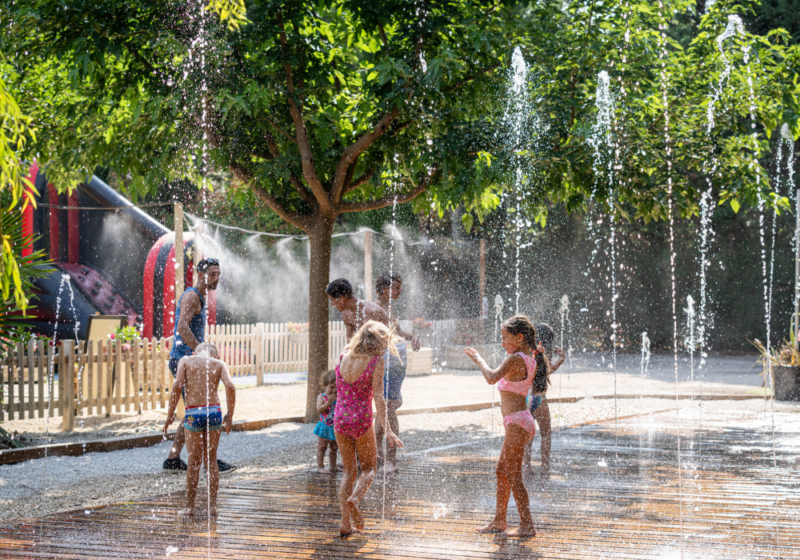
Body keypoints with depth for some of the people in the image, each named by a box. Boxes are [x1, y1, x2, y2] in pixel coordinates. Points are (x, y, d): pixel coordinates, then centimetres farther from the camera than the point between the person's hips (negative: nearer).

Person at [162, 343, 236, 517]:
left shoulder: (185, 361, 9)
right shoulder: (219, 364, 12)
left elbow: (177, 386, -4)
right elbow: (230, 386, -5)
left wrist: (170, 414, 0)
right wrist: (230, 415, 1)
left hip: (193, 413, -1)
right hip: (214, 411, 1)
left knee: (194, 461, 9)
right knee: (211, 460, 13)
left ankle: (190, 506, 11)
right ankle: (212, 506, 12)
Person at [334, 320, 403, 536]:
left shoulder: (344, 356, 3)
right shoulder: (376, 361, -10)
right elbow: (378, 397, -16)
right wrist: (387, 430, -16)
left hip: (340, 419, 4)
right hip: (361, 421, -4)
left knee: (349, 471, 15)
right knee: (369, 468, 16)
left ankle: (345, 522, 5)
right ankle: (354, 500, -15)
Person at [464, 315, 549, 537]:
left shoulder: (515, 359, -16)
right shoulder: (530, 359, 11)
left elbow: (492, 377, -28)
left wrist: (478, 359, -12)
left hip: (517, 421, -10)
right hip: (519, 421, 10)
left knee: (513, 475, -5)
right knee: (502, 470, 18)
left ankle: (527, 525, -4)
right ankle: (499, 520, 27)